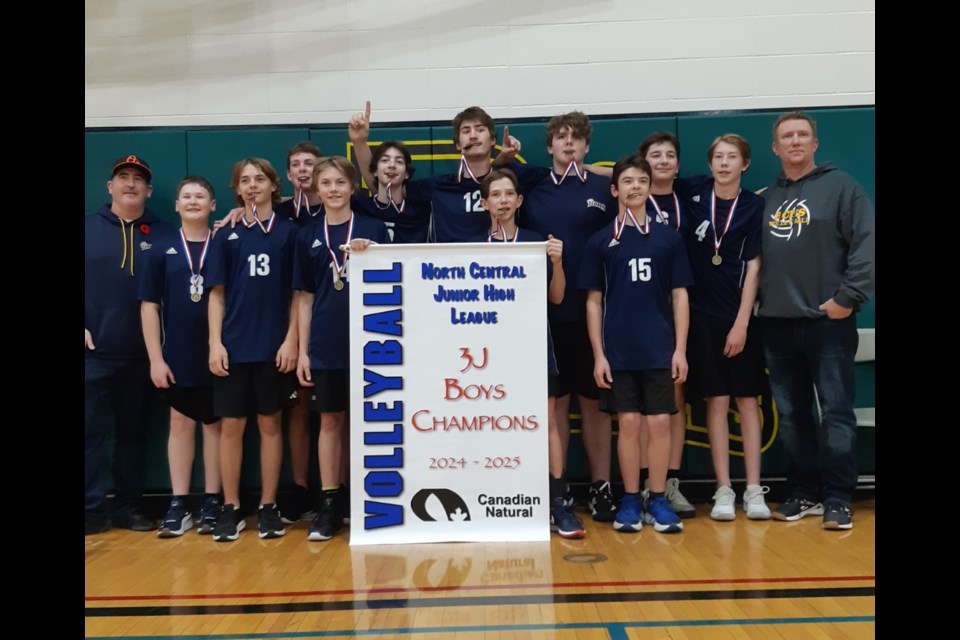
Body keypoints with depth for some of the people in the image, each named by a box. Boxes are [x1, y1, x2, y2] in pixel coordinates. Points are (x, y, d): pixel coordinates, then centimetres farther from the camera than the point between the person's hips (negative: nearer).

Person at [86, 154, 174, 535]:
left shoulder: (163, 234, 7)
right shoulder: (89, 228, 6)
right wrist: (83, 328, -7)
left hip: (140, 353, 1)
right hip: (94, 350, -1)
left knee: (133, 430, 9)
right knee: (91, 429, 0)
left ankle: (128, 506, 18)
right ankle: (92, 508, 8)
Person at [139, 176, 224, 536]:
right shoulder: (162, 251, 4)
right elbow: (149, 305, 3)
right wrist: (155, 358, -3)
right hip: (177, 359, 1)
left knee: (215, 425, 7)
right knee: (180, 424, 8)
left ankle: (212, 502, 17)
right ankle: (179, 505, 16)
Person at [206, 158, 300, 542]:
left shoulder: (289, 232, 4)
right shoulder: (226, 236, 7)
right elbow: (217, 293, 5)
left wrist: (291, 339, -6)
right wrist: (215, 343, -4)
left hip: (273, 346, -1)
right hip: (234, 346, 1)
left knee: (270, 424, 7)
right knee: (232, 426, 5)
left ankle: (268, 507, 16)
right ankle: (230, 508, 16)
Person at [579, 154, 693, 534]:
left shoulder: (668, 239, 6)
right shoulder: (600, 241, 4)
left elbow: (680, 296, 6)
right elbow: (593, 301, 4)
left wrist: (680, 349, -1)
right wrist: (598, 354, -2)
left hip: (660, 350, 1)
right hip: (618, 352, -1)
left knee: (660, 423, 2)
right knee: (628, 423, 3)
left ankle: (658, 501, 16)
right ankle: (630, 501, 17)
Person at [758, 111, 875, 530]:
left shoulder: (840, 186, 1)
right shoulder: (766, 198, 13)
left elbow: (866, 245, -6)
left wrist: (848, 297, -12)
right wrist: (755, 304, 4)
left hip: (827, 321, -4)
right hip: (776, 323, 5)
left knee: (835, 411, -2)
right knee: (791, 414, 9)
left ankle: (837, 499, 7)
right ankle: (804, 492, 20)